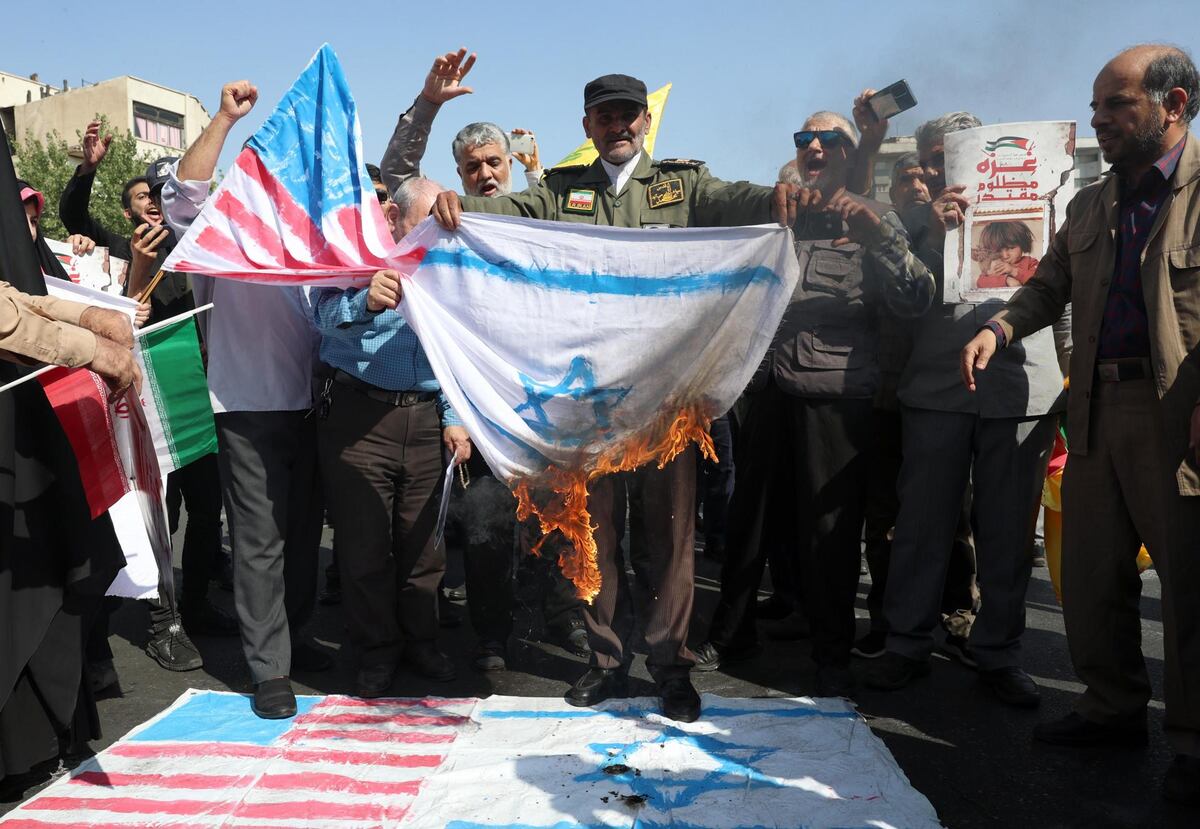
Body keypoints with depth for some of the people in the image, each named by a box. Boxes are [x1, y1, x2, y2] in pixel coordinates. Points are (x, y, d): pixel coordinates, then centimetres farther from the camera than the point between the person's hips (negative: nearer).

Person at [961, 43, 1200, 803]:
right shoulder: (1091, 206, 17)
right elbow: (1050, 286, 17)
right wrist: (1001, 329, -4)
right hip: (1098, 408, 7)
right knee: (1091, 575, 12)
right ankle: (1114, 707, 29)